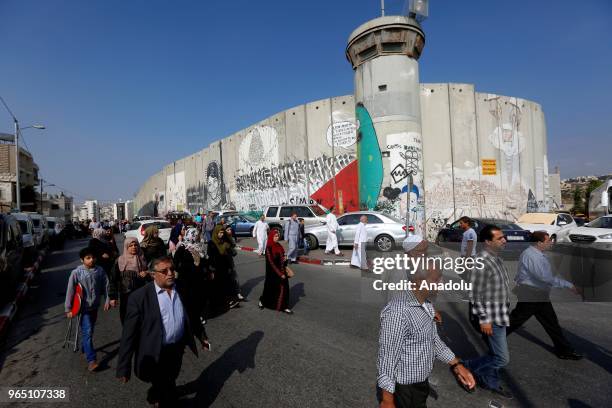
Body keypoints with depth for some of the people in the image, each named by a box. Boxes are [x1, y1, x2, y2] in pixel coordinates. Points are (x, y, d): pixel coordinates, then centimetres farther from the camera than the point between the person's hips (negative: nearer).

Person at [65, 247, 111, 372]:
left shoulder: (100, 271, -5)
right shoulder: (76, 273, -14)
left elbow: (105, 286, 3)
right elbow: (70, 291, -9)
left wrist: (107, 300, 3)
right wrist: (68, 309, -7)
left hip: (95, 306, 4)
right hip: (83, 307, -4)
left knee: (90, 330, 19)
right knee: (87, 331, -8)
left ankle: (84, 348, 42)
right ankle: (91, 360, -6)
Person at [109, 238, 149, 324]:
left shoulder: (142, 259, 3)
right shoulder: (119, 261, -3)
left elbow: (149, 276, 14)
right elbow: (113, 279, -2)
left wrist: (147, 274, -9)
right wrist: (113, 296, -5)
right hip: (125, 295, -1)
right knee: (126, 318, 5)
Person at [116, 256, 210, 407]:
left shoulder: (181, 291, -4)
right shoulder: (139, 297, -19)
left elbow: (192, 316, 9)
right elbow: (129, 333, -17)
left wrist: (202, 336, 17)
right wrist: (124, 367, -16)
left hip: (178, 349, 5)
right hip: (156, 354, -5)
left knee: (169, 381, 29)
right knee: (168, 396, 8)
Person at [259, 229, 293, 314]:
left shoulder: (279, 246, 5)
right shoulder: (269, 248, -16)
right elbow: (271, 262, -18)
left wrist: (284, 258, -5)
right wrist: (279, 274, -19)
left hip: (281, 270, 6)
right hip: (273, 272, -6)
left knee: (284, 287, 4)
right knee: (271, 288, 10)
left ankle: (284, 307, 11)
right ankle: (262, 301, 36)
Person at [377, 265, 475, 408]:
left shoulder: (426, 304, 0)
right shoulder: (398, 311, -31)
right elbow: (388, 357, -26)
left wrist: (456, 365, 3)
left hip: (421, 383, 9)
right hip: (403, 389, -9)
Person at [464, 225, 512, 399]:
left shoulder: (497, 258, 5)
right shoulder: (482, 263, -25)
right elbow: (476, 295, -23)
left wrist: (504, 312, 21)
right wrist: (484, 319, -20)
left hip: (499, 315, 9)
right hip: (491, 318, -9)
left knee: (496, 354, 20)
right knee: (502, 358, 0)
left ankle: (492, 383, 37)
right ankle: (466, 367, 16)